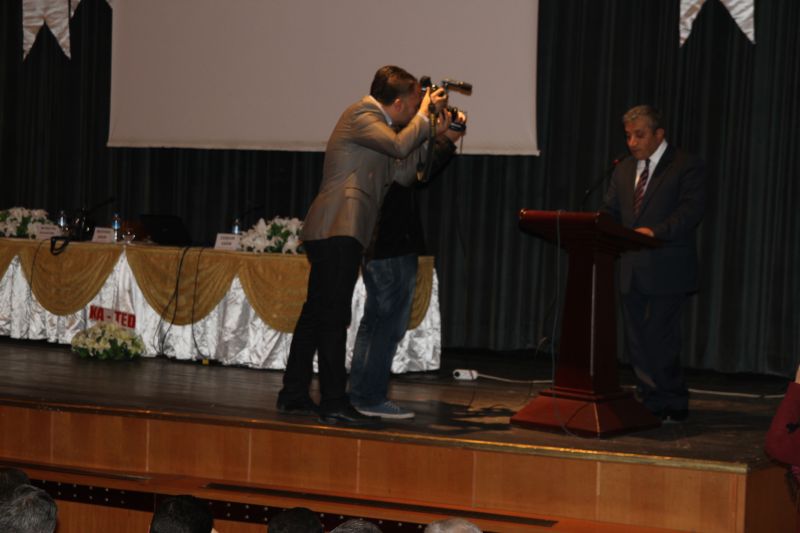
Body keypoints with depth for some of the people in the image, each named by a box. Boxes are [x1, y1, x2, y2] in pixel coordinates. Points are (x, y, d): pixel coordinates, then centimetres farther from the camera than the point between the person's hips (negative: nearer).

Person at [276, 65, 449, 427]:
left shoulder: (374, 119, 23)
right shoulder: (361, 115, -7)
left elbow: (403, 174, 18)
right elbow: (399, 145, -21)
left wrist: (431, 134, 13)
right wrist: (424, 115, -6)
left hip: (336, 233, 11)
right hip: (337, 230, -11)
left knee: (316, 314, 12)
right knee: (333, 317, -11)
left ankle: (294, 396, 18)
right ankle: (334, 404, -12)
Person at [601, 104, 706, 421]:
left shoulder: (687, 167, -5)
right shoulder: (624, 170, 16)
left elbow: (691, 210, -16)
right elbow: (610, 212, 14)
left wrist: (655, 231, -30)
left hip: (667, 270, -7)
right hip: (633, 270, 7)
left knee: (660, 339, -8)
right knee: (637, 340, 9)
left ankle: (672, 407, 4)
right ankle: (650, 402, 19)